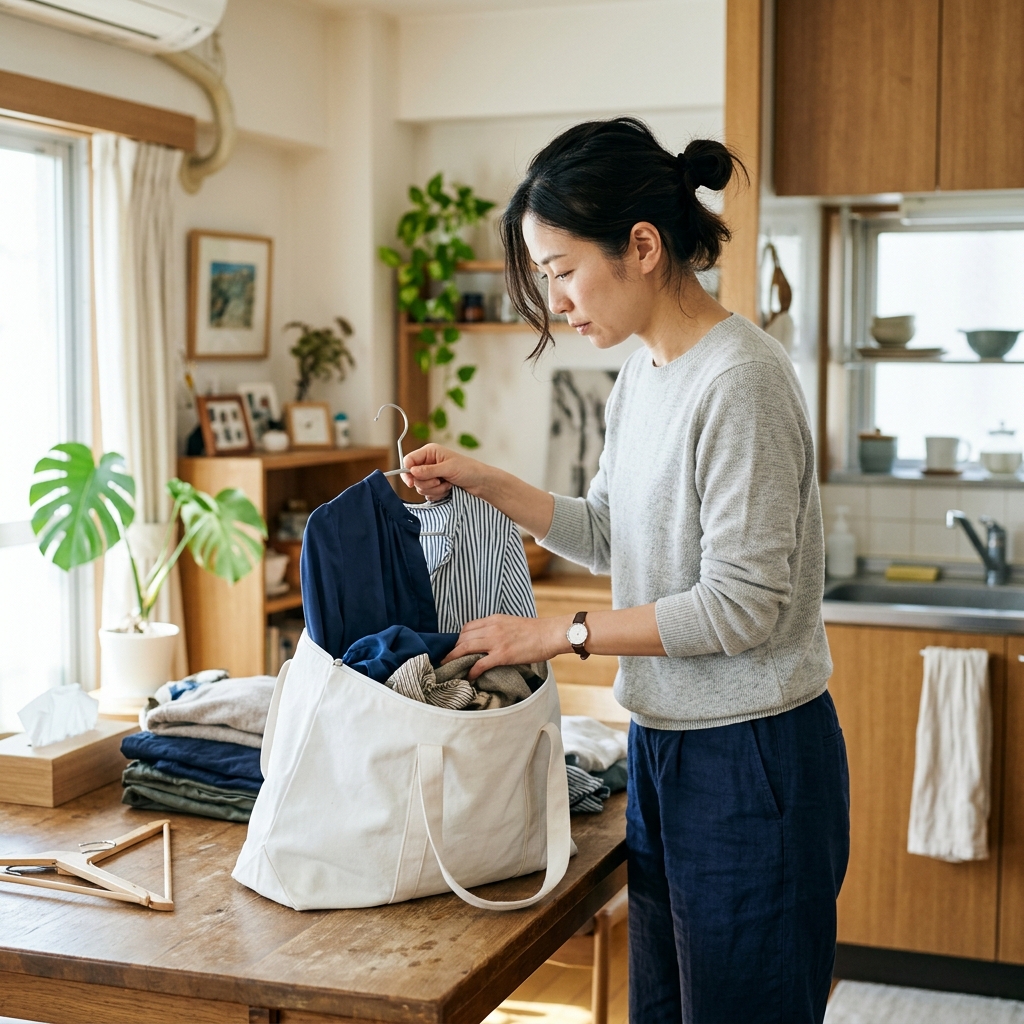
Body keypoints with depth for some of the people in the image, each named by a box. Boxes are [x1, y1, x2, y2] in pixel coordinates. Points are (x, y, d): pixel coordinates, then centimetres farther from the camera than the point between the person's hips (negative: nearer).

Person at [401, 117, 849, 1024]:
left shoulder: (739, 380, -21)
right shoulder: (641, 375, 7)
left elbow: (741, 605, -22)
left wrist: (555, 635, -16)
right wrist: (483, 482, 6)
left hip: (753, 761, -9)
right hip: (663, 746, 9)